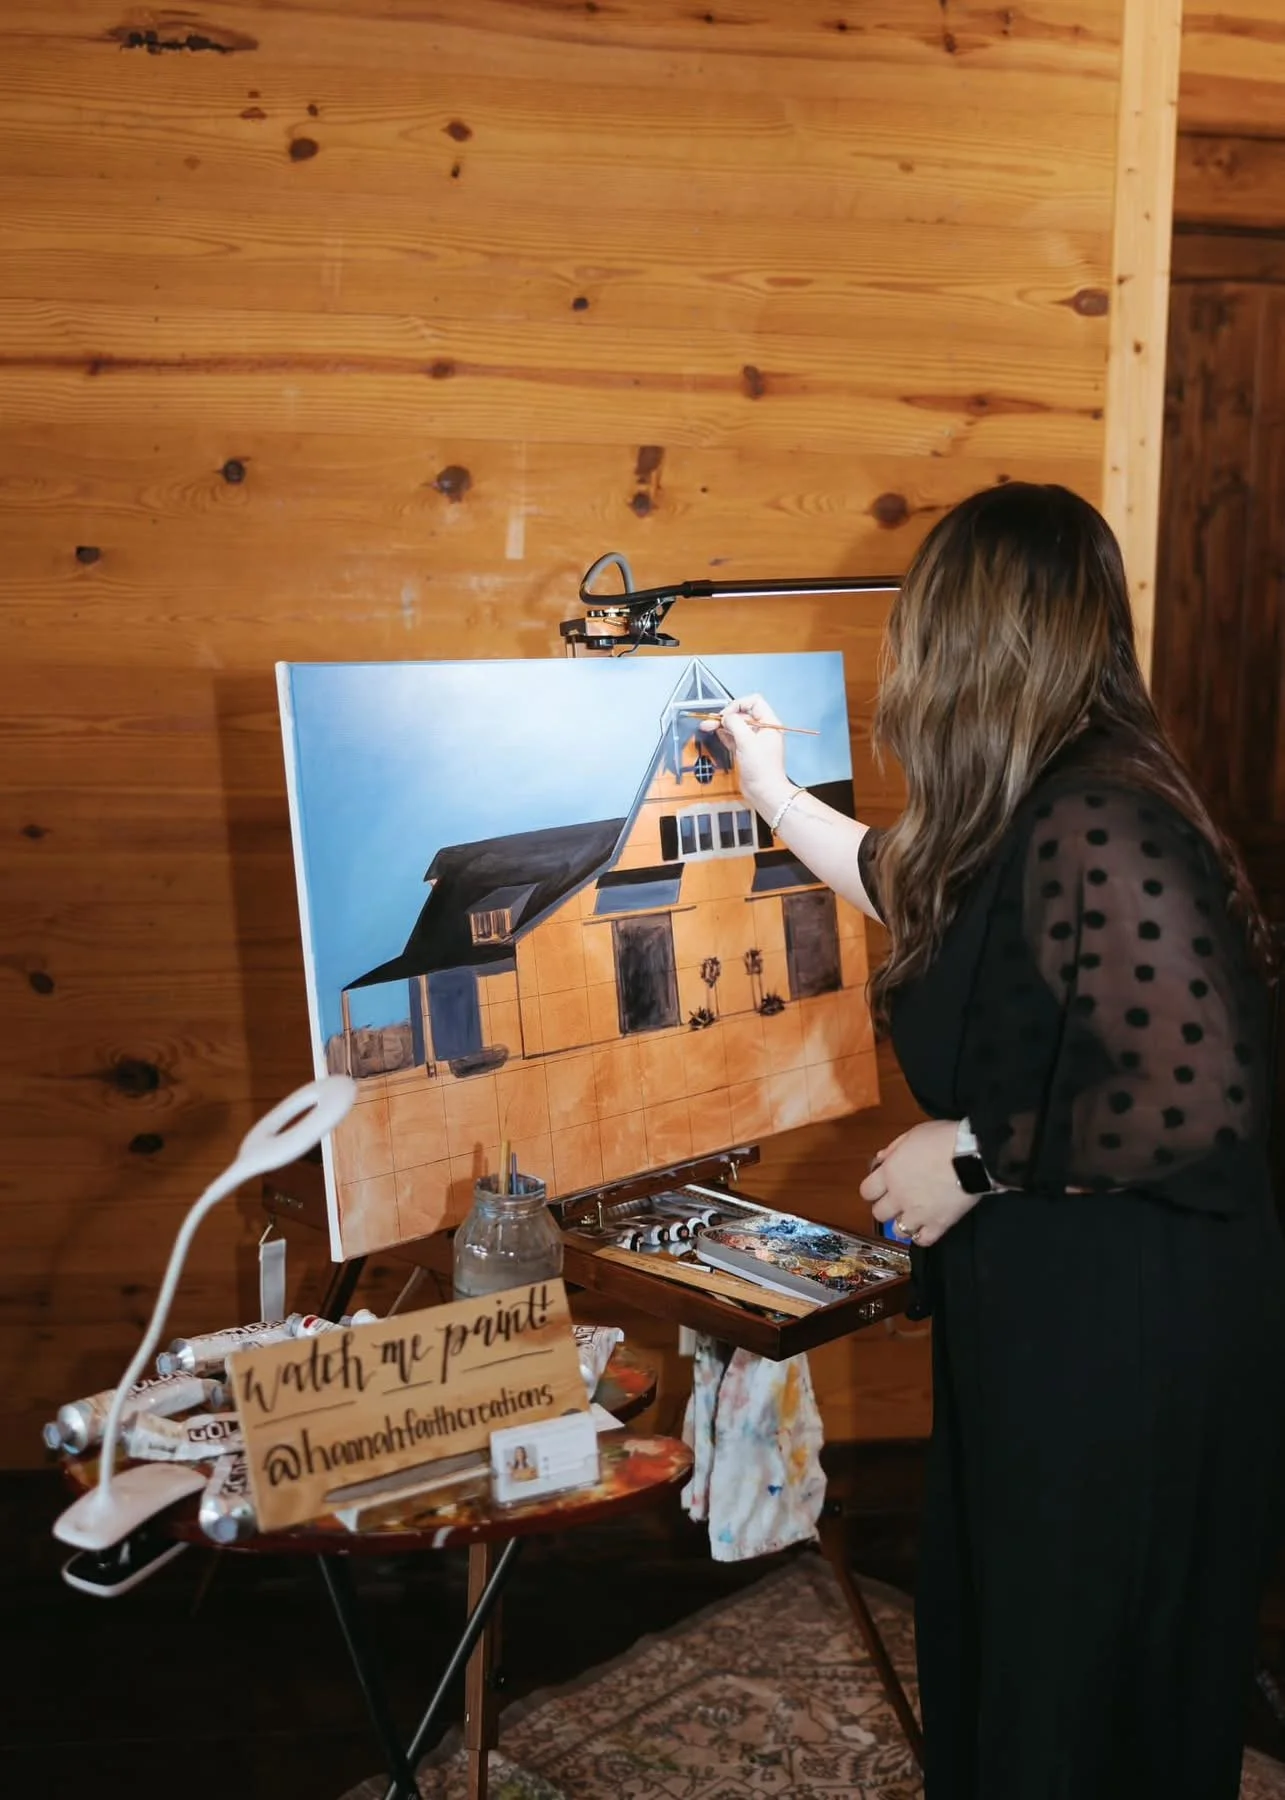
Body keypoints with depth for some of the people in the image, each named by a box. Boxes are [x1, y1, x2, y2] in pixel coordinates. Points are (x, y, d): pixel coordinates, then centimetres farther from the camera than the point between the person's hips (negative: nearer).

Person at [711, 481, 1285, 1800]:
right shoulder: (1018, 820, 4)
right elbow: (905, 886, 25)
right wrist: (770, 788, 33)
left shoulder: (1096, 826, -27)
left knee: (1080, 1688, 13)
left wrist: (974, 1157, -21)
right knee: (998, 1639, 27)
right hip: (1032, 1322, 9)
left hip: (1128, 1347, -9)